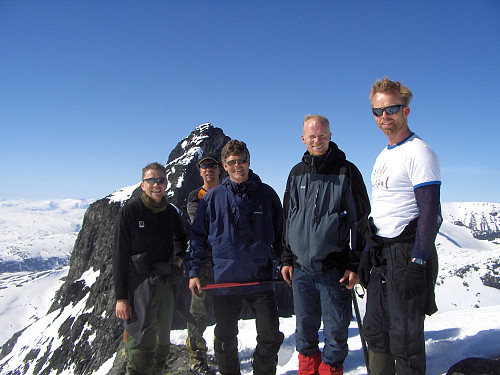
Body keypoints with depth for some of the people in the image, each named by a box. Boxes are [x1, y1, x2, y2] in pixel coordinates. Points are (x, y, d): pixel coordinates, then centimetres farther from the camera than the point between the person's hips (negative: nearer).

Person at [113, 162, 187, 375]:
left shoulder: (170, 212, 7)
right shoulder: (129, 212, -8)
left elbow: (180, 237, 28)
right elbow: (119, 257, -8)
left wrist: (179, 256, 7)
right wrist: (121, 297, -11)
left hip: (165, 283, 5)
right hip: (138, 283, -5)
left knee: (163, 340, 15)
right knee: (144, 342, -10)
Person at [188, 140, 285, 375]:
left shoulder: (267, 194, 4)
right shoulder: (213, 197, 4)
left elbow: (280, 234, 12)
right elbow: (198, 236, 8)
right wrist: (194, 272, 4)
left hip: (260, 279, 0)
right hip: (224, 280, 1)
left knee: (271, 337, 2)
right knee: (225, 340, 13)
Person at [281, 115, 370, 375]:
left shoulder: (346, 171, -3)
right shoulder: (297, 173, 9)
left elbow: (360, 220, -4)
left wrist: (355, 265, -8)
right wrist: (287, 259, 11)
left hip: (334, 269, -4)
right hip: (301, 268, 4)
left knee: (335, 329, 8)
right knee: (304, 327, 15)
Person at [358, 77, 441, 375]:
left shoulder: (419, 153, -11)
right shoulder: (384, 155, 16)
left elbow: (430, 213, -18)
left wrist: (417, 264, -21)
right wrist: (369, 253, 17)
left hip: (406, 252, -9)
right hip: (381, 256, 9)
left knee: (405, 338, 1)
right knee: (375, 331, 15)